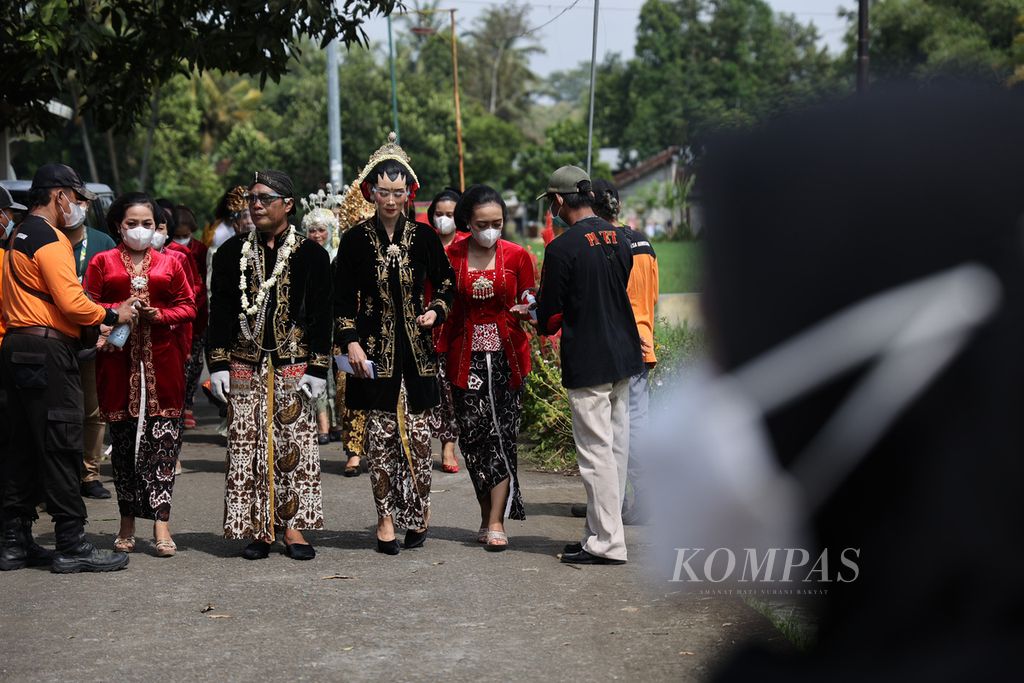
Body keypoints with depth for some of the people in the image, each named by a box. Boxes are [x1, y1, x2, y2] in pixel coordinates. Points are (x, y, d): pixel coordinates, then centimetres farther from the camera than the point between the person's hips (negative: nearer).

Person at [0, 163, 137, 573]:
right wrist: (113, 316, -5)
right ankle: (71, 546, -5)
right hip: (48, 352, -10)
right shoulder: (51, 239, -11)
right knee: (61, 448, -7)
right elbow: (71, 302, -19)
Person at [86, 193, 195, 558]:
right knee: (123, 440, 3)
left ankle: (160, 522, -6)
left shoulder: (170, 262, 13)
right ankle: (127, 524, 13)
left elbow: (188, 306, 9)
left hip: (162, 362, 0)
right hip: (119, 360, 0)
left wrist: (160, 315, -8)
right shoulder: (102, 262, 10)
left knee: (163, 440, -7)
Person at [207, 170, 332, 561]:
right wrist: (218, 365, 0)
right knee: (247, 447, 1)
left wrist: (317, 369, -6)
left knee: (295, 444, 0)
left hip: (293, 367, -1)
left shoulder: (311, 255, 2)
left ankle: (293, 527, 8)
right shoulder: (232, 252, 8)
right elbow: (219, 313, 7)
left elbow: (321, 317, 1)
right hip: (245, 366, 2)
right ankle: (257, 529, 8)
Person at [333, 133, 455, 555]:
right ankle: (386, 518, 9)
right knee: (380, 433, 1)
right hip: (374, 349, -1)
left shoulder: (423, 237, 3)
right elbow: (344, 299, 3)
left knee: (417, 431, -1)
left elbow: (447, 283, 15)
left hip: (415, 348, 1)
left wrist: (436, 311, -3)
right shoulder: (357, 239, 1)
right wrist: (351, 343, -6)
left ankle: (419, 510, 16)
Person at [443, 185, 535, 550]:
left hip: (507, 358, -1)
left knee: (502, 436, -5)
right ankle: (488, 515, 15)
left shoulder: (517, 256, 0)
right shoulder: (451, 256, 0)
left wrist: (527, 309, -14)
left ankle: (496, 522, -1)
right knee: (473, 437, 1)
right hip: (466, 358, 1)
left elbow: (529, 305, 9)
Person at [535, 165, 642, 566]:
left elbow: (549, 315, -10)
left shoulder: (562, 249, -15)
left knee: (596, 451, -3)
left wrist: (544, 323, 13)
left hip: (587, 363, -8)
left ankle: (607, 543, 0)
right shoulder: (619, 238, 7)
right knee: (616, 446, 12)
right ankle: (602, 530, 22)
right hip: (624, 354, 8)